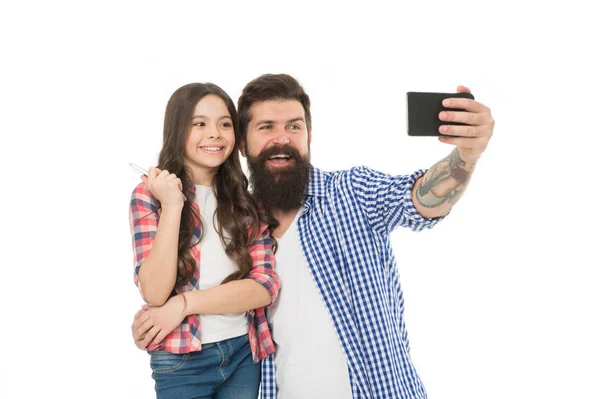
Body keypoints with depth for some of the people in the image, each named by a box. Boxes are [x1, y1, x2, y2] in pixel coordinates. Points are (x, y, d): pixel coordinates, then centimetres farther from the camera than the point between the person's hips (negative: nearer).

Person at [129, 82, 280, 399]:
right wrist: (172, 206, -21)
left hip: (244, 353, 3)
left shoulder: (247, 198, 3)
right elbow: (155, 292, -14)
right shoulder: (149, 195, -5)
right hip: (181, 361, -3)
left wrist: (185, 303, -15)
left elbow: (265, 286, -7)